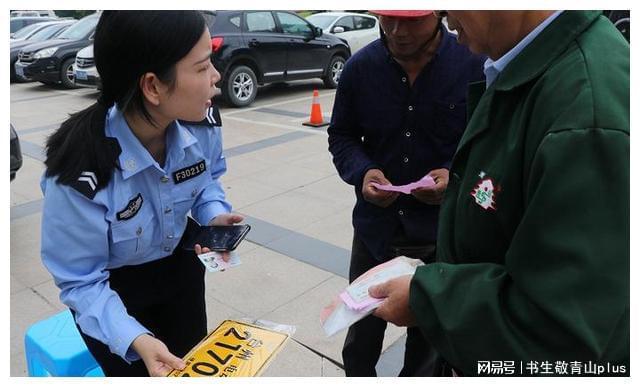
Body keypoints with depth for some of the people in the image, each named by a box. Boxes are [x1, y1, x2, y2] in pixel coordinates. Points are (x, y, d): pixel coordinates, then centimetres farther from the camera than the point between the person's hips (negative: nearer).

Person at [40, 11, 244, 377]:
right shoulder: (82, 170, -37)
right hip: (111, 287, -4)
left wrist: (214, 214, -19)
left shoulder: (203, 122, -23)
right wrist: (136, 339, -38)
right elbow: (80, 283, -25)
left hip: (179, 264, 5)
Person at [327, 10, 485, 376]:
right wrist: (362, 172, -17)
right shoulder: (359, 67, -6)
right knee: (361, 334, 18)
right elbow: (342, 137, 3)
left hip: (445, 226, -1)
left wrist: (457, 175, -24)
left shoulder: (476, 64, -15)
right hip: (376, 222, 2)